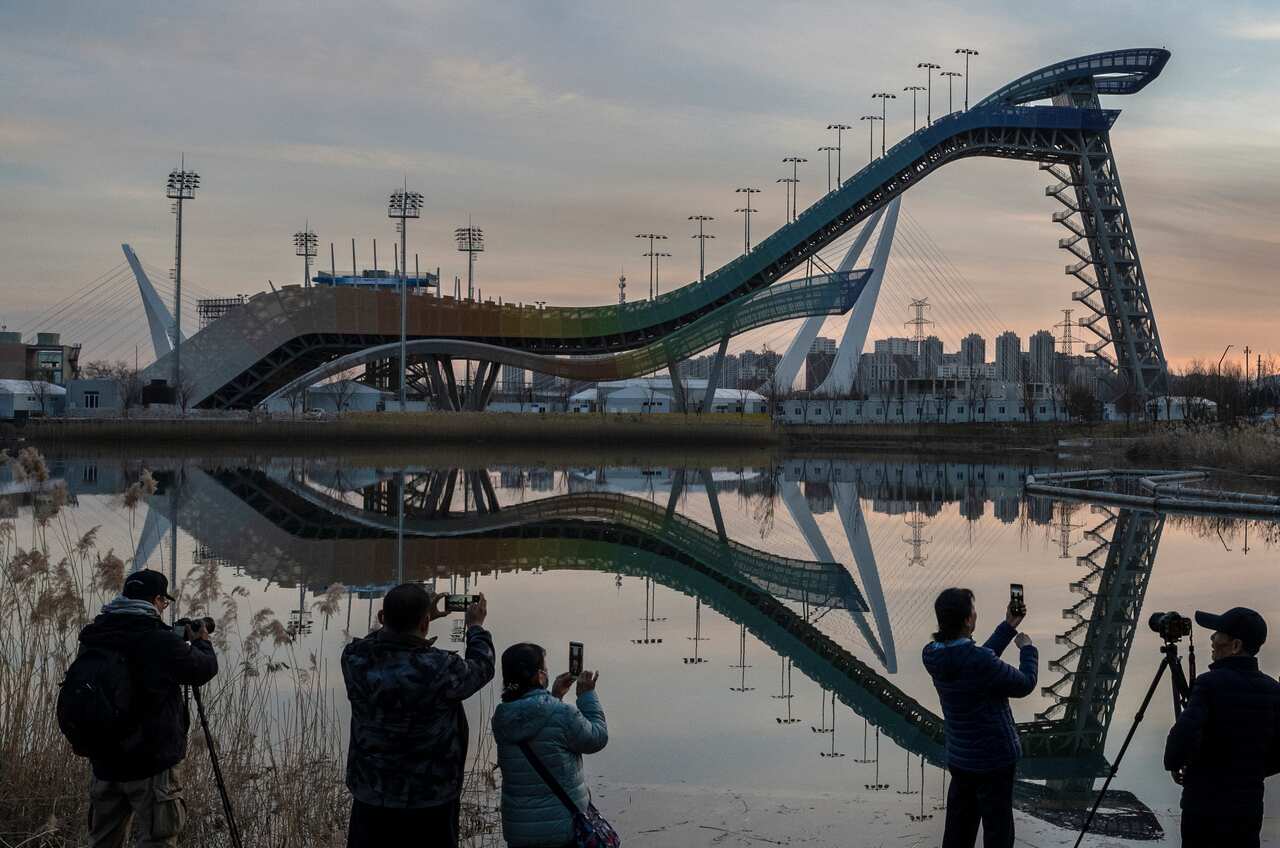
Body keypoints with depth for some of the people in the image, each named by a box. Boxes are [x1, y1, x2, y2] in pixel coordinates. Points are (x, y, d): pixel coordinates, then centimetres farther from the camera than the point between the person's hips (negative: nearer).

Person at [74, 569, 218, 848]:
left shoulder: (93, 639, 0)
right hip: (152, 767, -6)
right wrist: (202, 642, 17)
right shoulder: (160, 642, -18)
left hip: (104, 765, 6)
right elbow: (204, 669, -4)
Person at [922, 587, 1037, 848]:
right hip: (993, 761, -7)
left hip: (959, 759, 8)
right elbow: (1024, 685, -14)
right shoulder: (978, 661, -29)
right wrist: (1027, 649, 3)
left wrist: (1009, 626, 16)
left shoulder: (935, 655, -5)